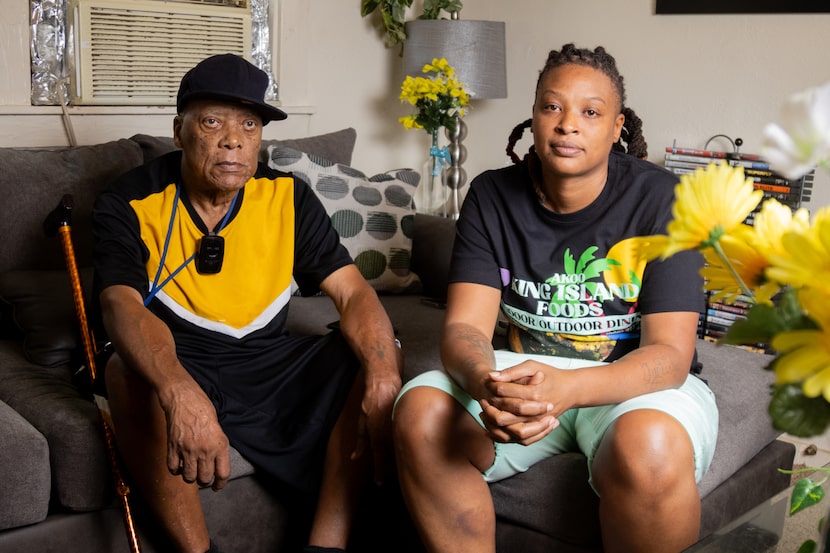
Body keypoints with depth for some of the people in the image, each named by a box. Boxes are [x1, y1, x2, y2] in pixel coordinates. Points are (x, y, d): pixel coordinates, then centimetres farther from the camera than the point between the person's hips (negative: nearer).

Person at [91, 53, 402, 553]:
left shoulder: (288, 197, -2)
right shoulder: (130, 204, -11)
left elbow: (353, 291, -10)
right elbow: (122, 305, -29)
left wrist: (383, 379, -32)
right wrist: (180, 393, -51)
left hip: (271, 360, 3)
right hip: (177, 361, -3)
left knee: (384, 355, -17)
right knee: (131, 371, -36)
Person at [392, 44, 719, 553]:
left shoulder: (662, 200, -11)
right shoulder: (492, 196, -2)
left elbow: (669, 353, -18)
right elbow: (465, 326, -9)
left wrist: (565, 388, -38)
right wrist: (483, 381, -36)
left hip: (636, 380, -2)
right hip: (524, 374, 3)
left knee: (650, 450, -37)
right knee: (421, 413, -25)